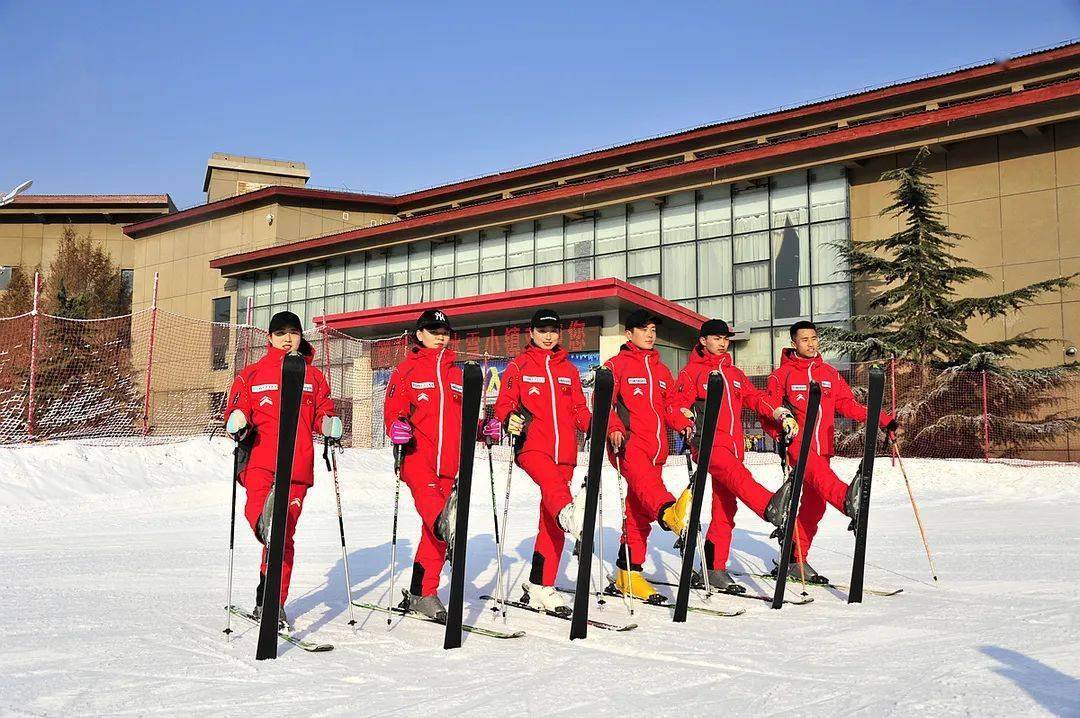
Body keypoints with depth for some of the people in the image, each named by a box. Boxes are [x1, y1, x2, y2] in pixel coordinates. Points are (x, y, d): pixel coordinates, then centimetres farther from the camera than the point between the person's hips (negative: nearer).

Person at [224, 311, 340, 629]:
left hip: (297, 465, 0)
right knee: (257, 504, -33)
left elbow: (322, 413, 21)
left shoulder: (313, 376, 18)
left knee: (284, 536, 1)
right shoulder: (251, 374, 14)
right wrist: (237, 425, -11)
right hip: (260, 460, 0)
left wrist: (329, 425, -2)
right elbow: (236, 409, 11)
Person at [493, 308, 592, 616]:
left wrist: (594, 424, -1)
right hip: (531, 446, -4)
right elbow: (504, 403, 5)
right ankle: (569, 514, -70)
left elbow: (579, 409, 19)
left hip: (564, 451, 4)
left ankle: (540, 587, 10)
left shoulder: (569, 369, 20)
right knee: (551, 481, -38)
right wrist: (509, 419, -17)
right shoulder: (519, 366, 11)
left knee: (552, 524, 3)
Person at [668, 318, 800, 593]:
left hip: (733, 445, 7)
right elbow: (676, 406, -3)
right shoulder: (692, 372, 7)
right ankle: (770, 507, -62)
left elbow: (756, 397, 15)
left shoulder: (735, 374, 25)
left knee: (725, 509, 5)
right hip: (709, 443, -7)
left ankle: (715, 568, 10)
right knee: (736, 474, -35)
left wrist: (783, 414, -2)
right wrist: (690, 426, -22)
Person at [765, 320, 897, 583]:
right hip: (797, 443, -5)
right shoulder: (782, 374, 2)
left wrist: (883, 420, 7)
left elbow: (848, 404, 16)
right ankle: (847, 499, -66)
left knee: (814, 505, 7)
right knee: (818, 473, -35)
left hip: (822, 447, 6)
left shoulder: (830, 373, 16)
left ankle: (795, 560, 17)